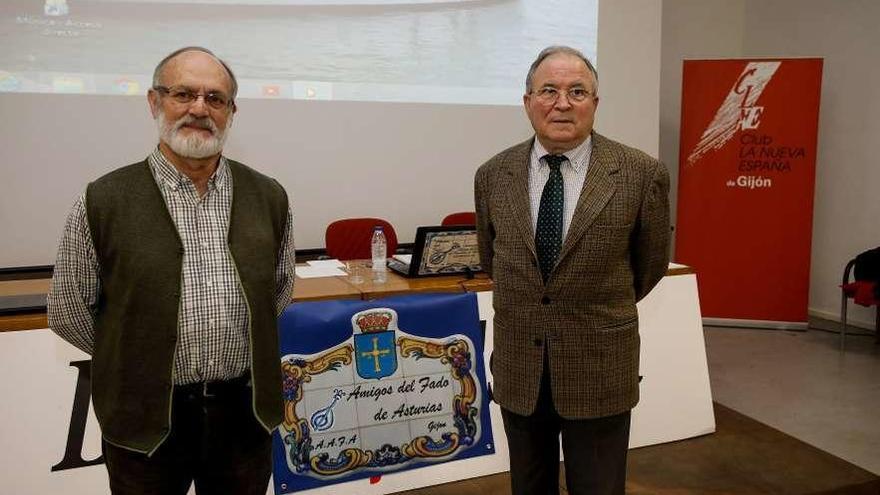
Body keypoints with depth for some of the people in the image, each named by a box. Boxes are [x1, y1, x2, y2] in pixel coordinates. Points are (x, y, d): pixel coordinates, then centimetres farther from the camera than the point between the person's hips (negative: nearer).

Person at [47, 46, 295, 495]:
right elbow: (68, 310, 0)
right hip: (145, 418, -2)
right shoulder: (103, 202, -9)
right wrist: (137, 362, 4)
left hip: (246, 409, 2)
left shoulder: (269, 197, -1)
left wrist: (231, 348, 9)